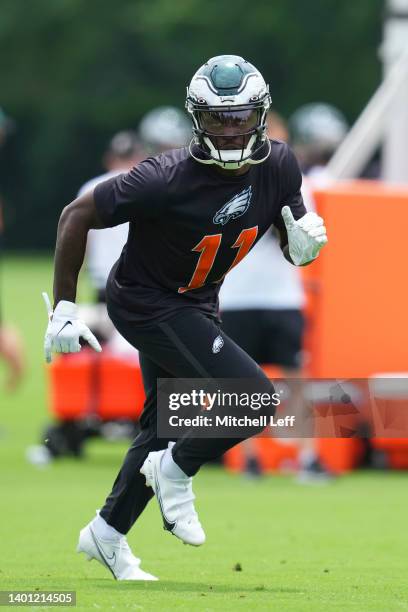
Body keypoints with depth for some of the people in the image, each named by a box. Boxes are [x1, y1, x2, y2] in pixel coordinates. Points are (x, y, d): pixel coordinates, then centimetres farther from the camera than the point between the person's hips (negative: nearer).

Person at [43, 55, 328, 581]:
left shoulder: (277, 167, -13)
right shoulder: (167, 179, -30)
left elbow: (293, 249, 2)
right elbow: (77, 216, -20)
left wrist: (304, 241, -23)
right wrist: (64, 308, -17)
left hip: (194, 303, 8)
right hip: (144, 303, -8)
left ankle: (106, 536, 36)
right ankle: (176, 473, 6)